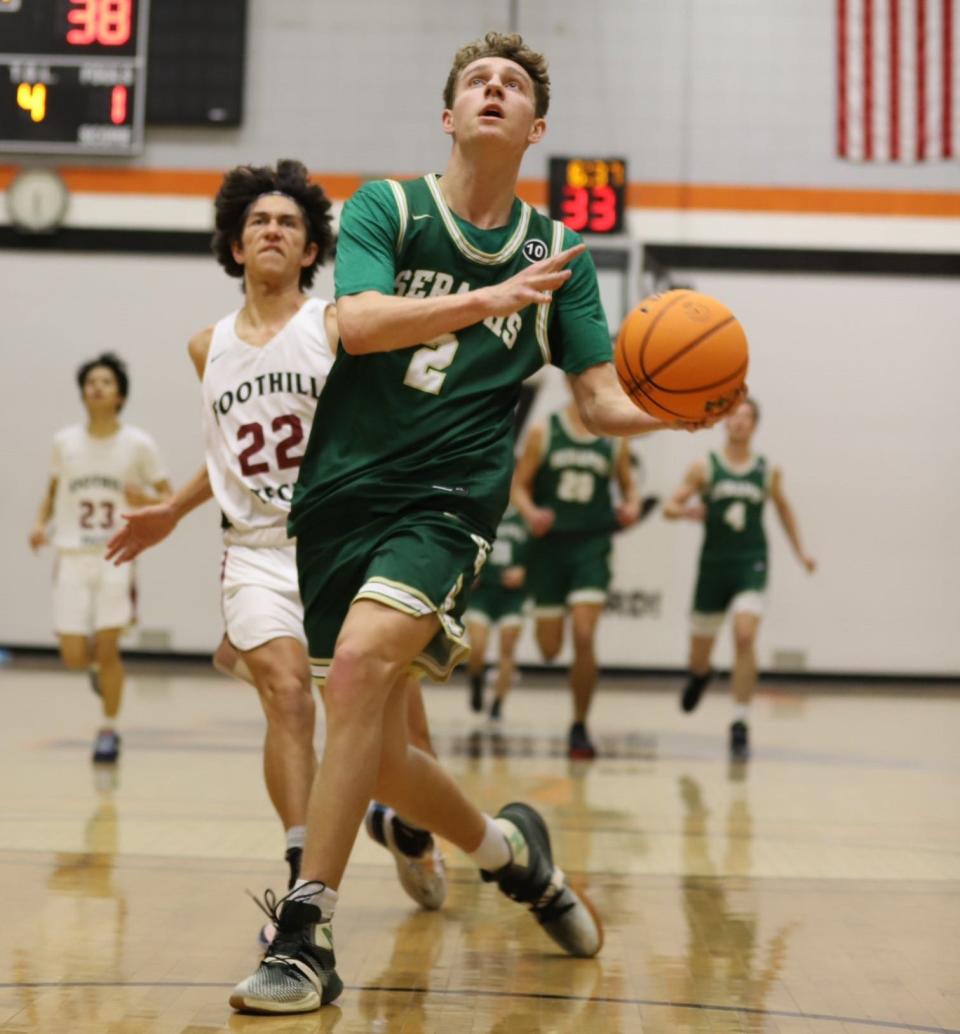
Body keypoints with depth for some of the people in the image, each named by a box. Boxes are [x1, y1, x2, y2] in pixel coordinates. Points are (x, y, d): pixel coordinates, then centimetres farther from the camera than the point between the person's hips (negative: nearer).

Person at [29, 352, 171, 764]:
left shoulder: (139, 445, -1)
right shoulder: (64, 442, 6)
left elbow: (167, 498, 5)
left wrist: (146, 499, -17)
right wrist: (41, 522, 1)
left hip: (117, 558, -2)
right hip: (73, 558, 2)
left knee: (107, 648, -8)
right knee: (74, 658, -3)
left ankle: (108, 730, 11)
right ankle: (99, 663, 34)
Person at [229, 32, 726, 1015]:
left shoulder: (557, 253, 9)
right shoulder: (385, 206, 3)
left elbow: (603, 400, 8)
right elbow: (358, 321, -15)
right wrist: (489, 301, -26)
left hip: (448, 501, -1)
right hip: (339, 495, 2)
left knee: (361, 663, -29)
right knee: (377, 757, 6)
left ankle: (306, 934, -23)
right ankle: (508, 848, 35)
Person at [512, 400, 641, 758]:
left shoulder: (614, 441, 4)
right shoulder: (544, 433, -1)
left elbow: (628, 484, 15)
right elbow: (519, 486, 1)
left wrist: (632, 507, -8)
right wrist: (530, 512, -20)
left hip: (591, 545, 0)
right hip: (549, 543, 0)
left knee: (584, 638, -15)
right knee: (549, 649, 4)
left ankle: (579, 729, -1)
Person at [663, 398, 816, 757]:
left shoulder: (768, 471, 5)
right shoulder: (705, 467, 0)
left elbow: (783, 508, 21)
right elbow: (670, 507, 1)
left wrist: (800, 550, 16)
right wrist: (688, 511, -21)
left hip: (751, 564, -1)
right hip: (713, 564, 1)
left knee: (745, 637, -22)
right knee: (699, 652, 10)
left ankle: (740, 725, -15)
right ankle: (701, 674, 50)